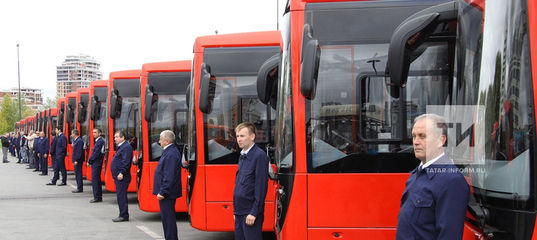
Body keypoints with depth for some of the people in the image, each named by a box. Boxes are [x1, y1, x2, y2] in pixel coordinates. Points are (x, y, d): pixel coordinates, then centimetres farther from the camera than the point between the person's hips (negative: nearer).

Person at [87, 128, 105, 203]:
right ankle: (99, 197, 18)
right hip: (95, 164, 10)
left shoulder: (100, 141, -16)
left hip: (96, 164, -10)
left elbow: (96, 154, -19)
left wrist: (89, 161, -11)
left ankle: (97, 197, -4)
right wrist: (90, 161, 10)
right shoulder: (97, 141, 15)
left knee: (95, 180, -7)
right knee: (97, 180, 13)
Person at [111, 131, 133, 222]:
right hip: (118, 177, 11)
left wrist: (121, 173, -26)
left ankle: (124, 216, -5)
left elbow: (126, 162, -22)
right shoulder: (121, 147, 18)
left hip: (122, 177, -11)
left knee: (121, 196, -8)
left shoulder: (126, 147, -14)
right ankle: (123, 215, 18)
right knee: (120, 196, 12)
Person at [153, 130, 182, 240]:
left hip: (167, 194, -11)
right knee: (166, 218, 16)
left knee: (168, 218, -6)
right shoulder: (169, 151, 14)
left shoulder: (171, 154, -20)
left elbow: (169, 176, -24)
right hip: (166, 192, 11)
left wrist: (162, 192, -24)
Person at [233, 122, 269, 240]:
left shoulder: (260, 155, -12)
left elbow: (261, 186, -17)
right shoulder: (242, 156, 14)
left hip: (250, 213, -8)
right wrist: (236, 210, 16)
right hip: (239, 212, 8)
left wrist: (254, 213, -19)